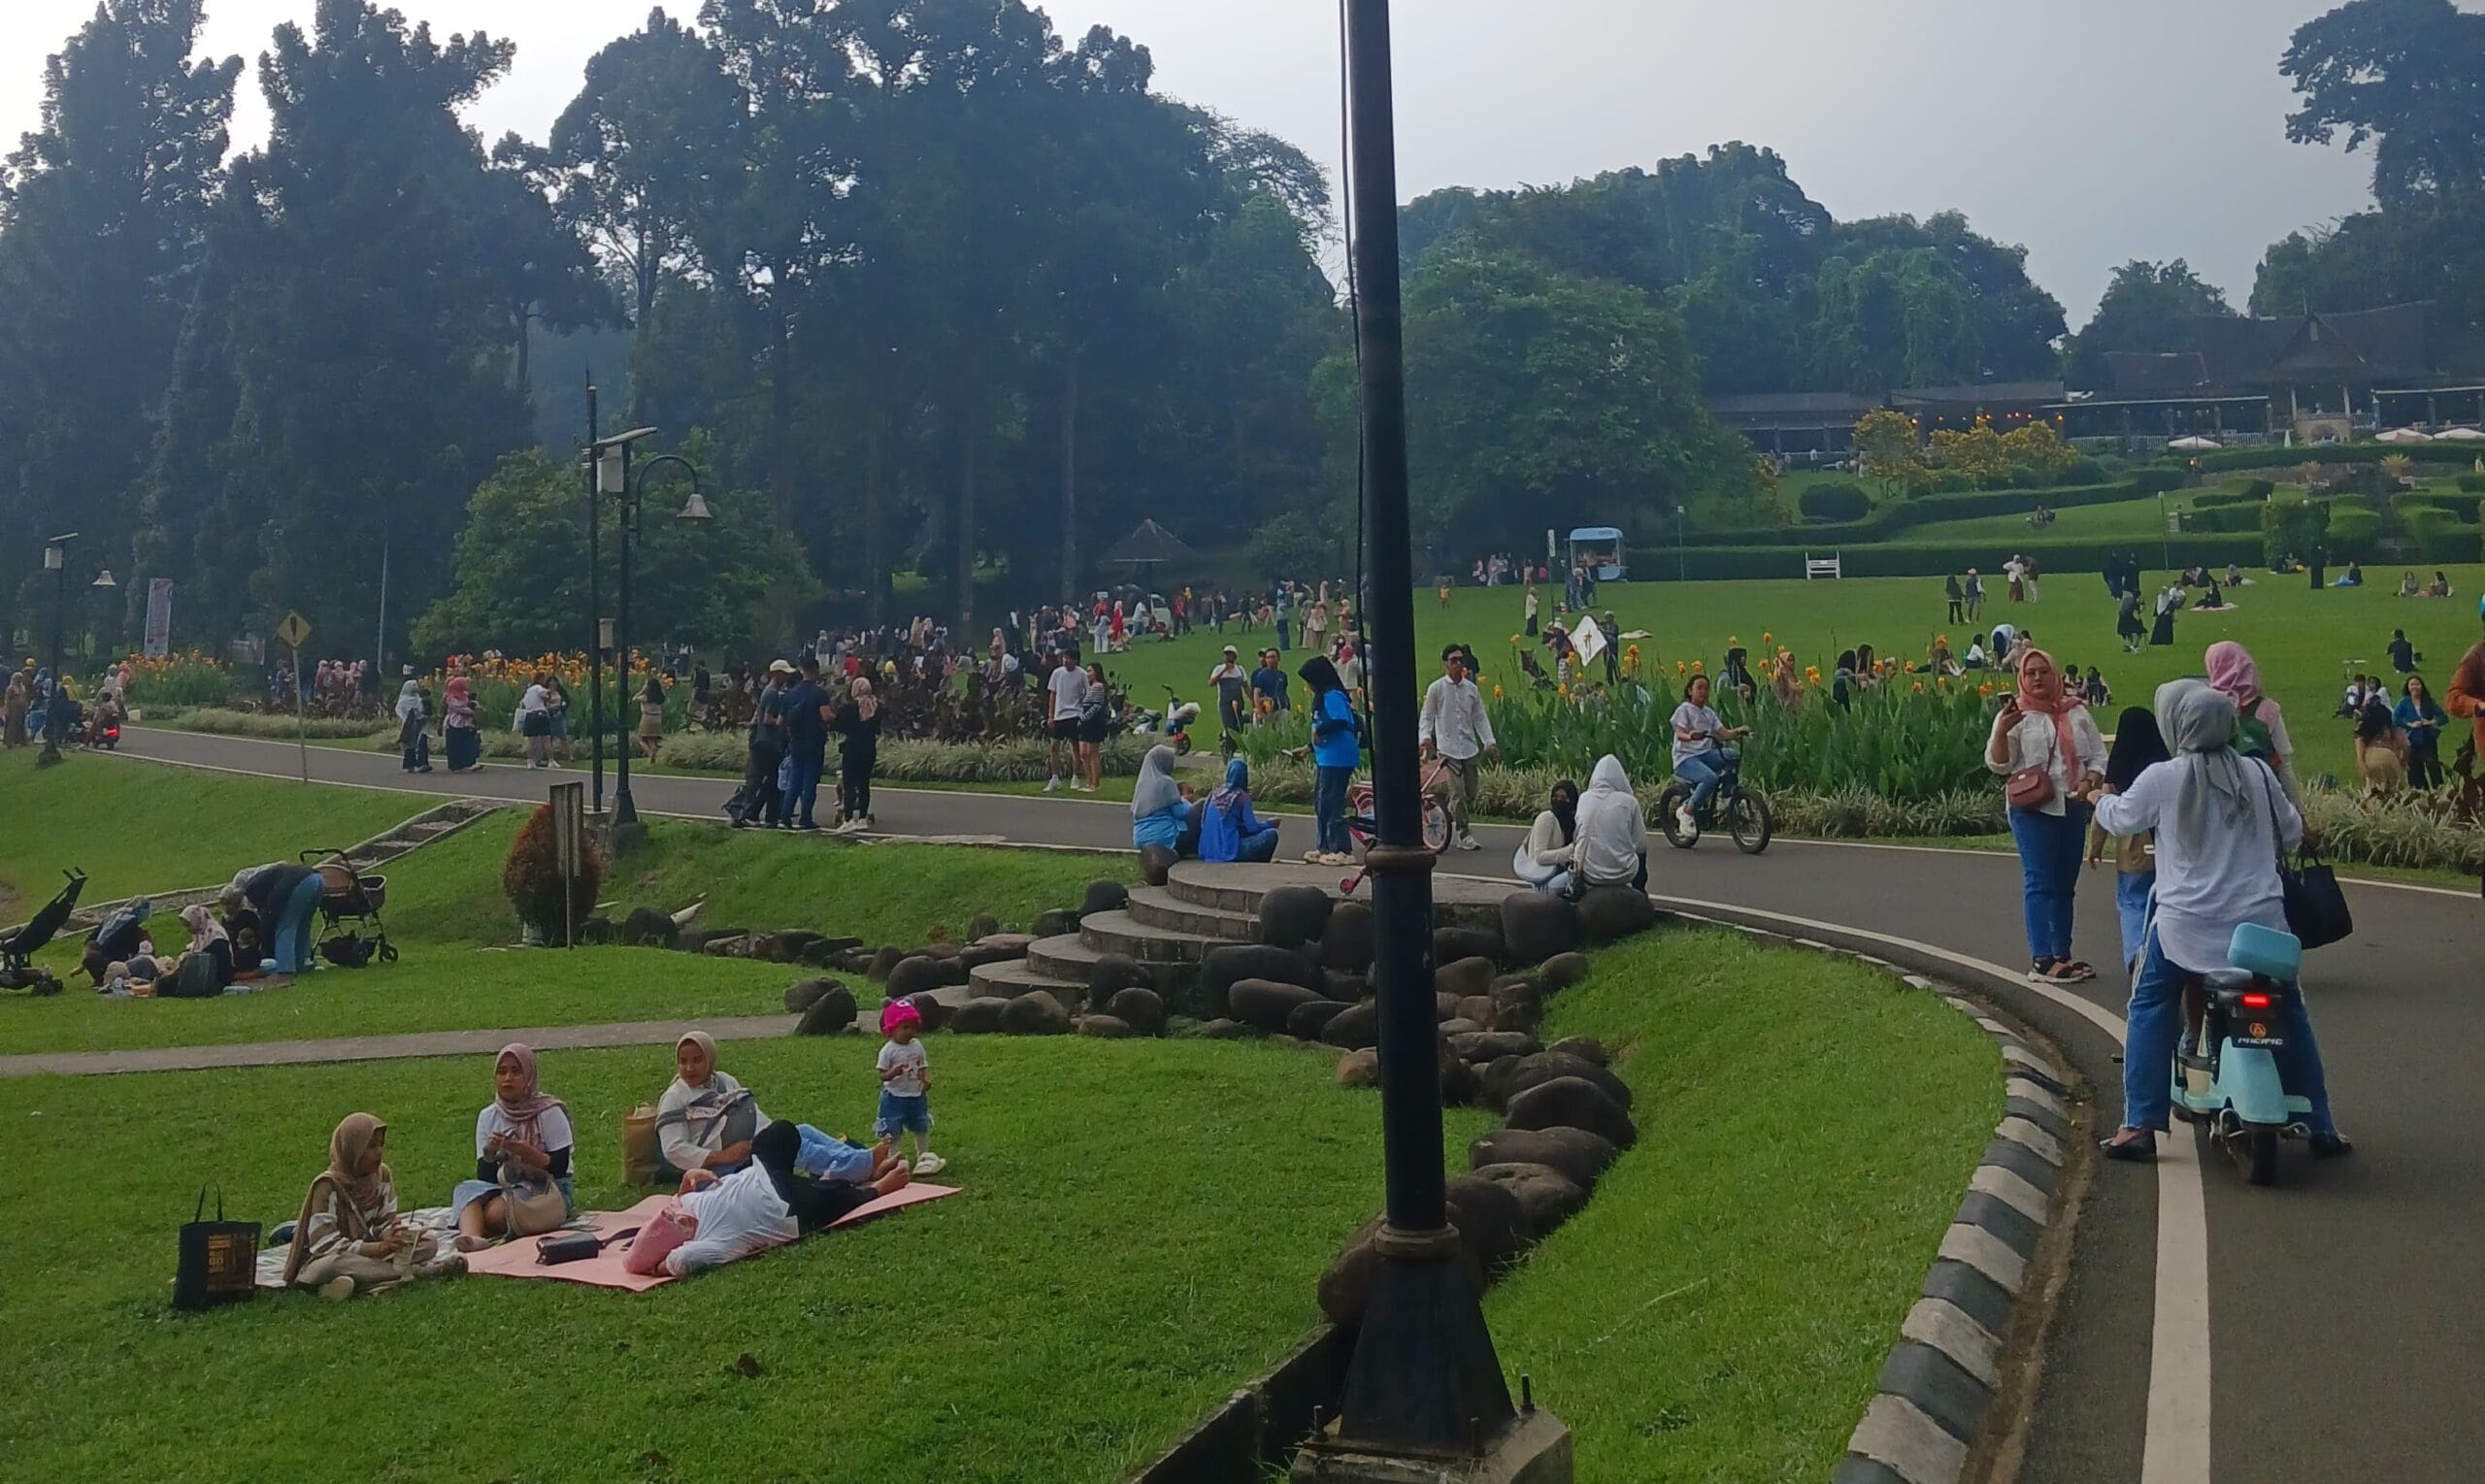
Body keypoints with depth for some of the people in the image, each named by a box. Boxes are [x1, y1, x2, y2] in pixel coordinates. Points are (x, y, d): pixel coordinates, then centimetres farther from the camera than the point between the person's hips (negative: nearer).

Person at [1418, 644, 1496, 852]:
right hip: (1447, 748, -5)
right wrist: (1425, 737, -16)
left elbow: (1480, 717, 13)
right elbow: (1427, 717, 2)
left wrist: (1489, 741, 2)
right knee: (1458, 793, -11)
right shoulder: (1436, 688, 0)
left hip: (1469, 748, 5)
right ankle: (1464, 835, -4)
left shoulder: (1471, 689, 11)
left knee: (1471, 793, 5)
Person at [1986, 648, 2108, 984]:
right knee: (2039, 882, -9)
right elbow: (1998, 764, -7)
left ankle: (2062, 955, 18)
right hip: (2032, 809, -5)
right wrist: (2002, 730, -25)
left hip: (2072, 808, 5)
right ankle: (2041, 961, -11)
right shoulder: (2015, 715, 0)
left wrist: (2088, 782, -6)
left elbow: (2098, 755, 14)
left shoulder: (2076, 712, 11)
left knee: (2065, 883, 10)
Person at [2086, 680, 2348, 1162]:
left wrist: (2101, 798, 31)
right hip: (2261, 921, 3)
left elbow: (2121, 819, 9)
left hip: (2187, 925, -2)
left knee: (2149, 1011, 11)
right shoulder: (2257, 774, 0)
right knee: (2290, 1015, 18)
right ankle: (2321, 1126, 22)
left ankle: (2140, 1125, 3)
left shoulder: (2161, 779, -9)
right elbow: (2292, 834, 13)